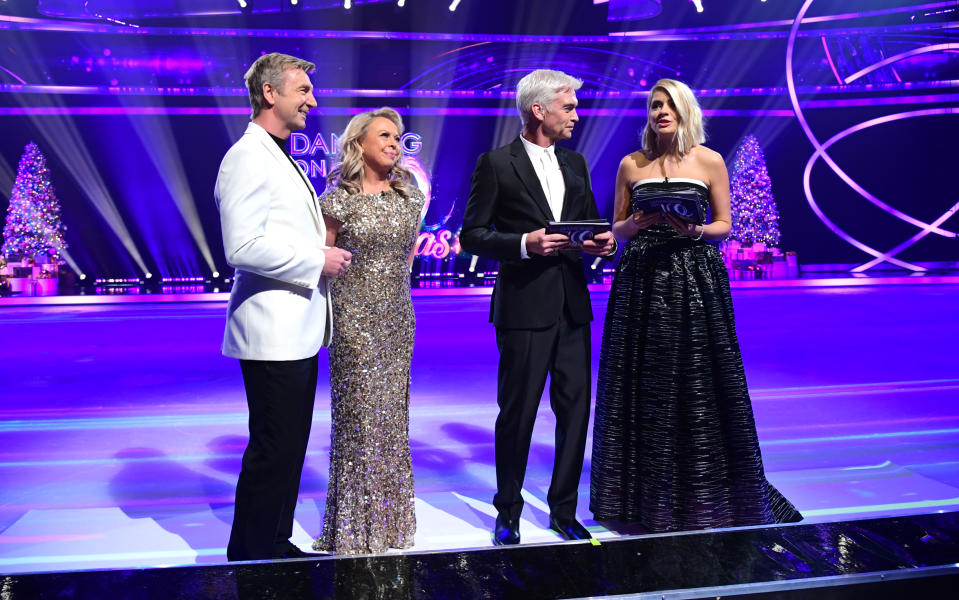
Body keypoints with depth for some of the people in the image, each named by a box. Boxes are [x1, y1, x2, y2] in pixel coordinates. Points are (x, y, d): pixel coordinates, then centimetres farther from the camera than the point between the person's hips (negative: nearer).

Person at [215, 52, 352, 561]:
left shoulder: (279, 158, 20)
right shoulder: (249, 156, -13)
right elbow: (243, 247, -23)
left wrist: (323, 250, 11)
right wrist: (316, 260, -16)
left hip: (298, 331, 10)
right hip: (273, 333, -10)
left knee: (289, 447, 17)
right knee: (274, 451, -2)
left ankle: (276, 544, 30)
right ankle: (249, 557, 14)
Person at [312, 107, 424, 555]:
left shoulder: (409, 196, 7)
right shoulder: (338, 201, -6)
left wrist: (392, 279, 13)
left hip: (397, 316, 5)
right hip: (354, 317, -4)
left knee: (393, 412, 10)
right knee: (357, 412, 0)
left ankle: (390, 520, 24)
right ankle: (354, 524, 14)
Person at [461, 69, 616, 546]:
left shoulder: (575, 163, 15)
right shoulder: (496, 163, -4)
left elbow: (591, 222, 22)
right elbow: (472, 236, -6)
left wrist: (601, 241, -1)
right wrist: (525, 244, -20)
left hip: (572, 306, 6)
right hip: (523, 307, -5)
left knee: (576, 409, 8)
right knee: (517, 413, 4)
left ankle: (563, 510, 23)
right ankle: (508, 513, 22)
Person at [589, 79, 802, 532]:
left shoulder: (710, 161, 5)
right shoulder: (631, 164, 9)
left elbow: (724, 225, 7)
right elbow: (616, 230, 11)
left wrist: (694, 230, -13)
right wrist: (638, 223, -10)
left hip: (695, 282, -1)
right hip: (641, 282, 2)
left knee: (697, 384, 0)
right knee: (643, 387, 4)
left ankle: (703, 497, 16)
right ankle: (644, 496, 18)